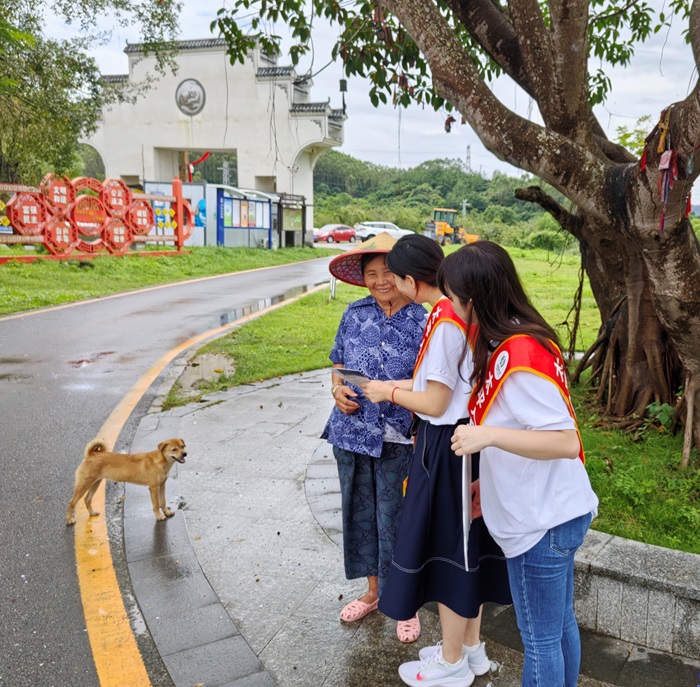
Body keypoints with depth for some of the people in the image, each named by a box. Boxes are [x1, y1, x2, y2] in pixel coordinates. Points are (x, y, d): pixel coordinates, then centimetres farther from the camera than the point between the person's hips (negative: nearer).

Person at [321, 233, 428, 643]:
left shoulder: (423, 321, -7)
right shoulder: (355, 314, 4)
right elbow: (338, 361, 15)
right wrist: (338, 388, -6)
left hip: (398, 439, -4)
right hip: (352, 432, 4)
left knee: (395, 522, 3)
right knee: (360, 514, 15)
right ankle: (373, 591, 36)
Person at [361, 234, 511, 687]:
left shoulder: (444, 322, -22)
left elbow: (434, 403, -19)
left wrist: (389, 393, -4)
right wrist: (399, 385, 12)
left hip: (447, 447, -9)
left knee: (445, 548, 7)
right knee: (466, 546, 20)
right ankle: (471, 646, 38)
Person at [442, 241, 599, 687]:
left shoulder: (519, 357, -25)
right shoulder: (515, 342, 5)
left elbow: (565, 441, -26)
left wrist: (489, 435, -34)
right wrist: (490, 482, 16)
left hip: (542, 523, -9)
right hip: (555, 513, 9)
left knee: (540, 638, 9)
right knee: (560, 625, 23)